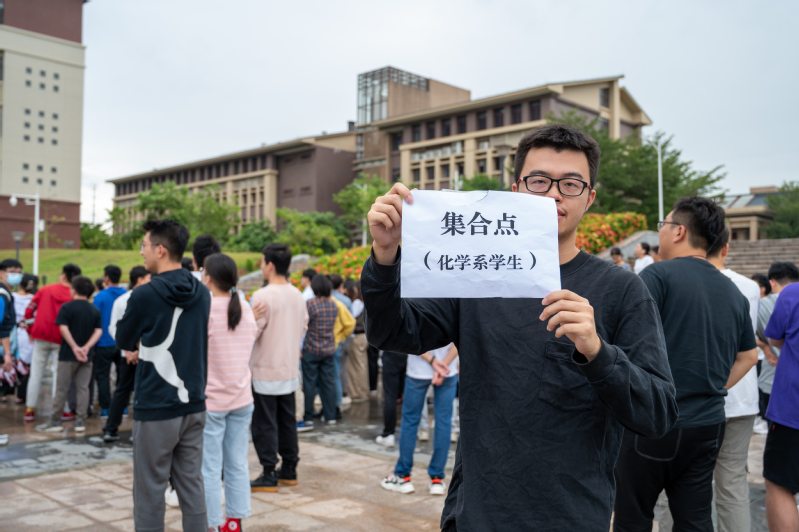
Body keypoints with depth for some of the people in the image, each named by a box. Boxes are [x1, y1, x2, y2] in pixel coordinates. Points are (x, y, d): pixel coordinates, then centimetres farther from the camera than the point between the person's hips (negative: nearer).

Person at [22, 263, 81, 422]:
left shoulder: (45, 290, 3)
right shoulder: (74, 297, -6)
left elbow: (29, 310, 4)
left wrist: (30, 331, 14)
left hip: (41, 337, 2)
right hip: (60, 339, -2)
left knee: (36, 374, 9)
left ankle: (30, 410, 11)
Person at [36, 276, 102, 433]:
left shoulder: (67, 307, -7)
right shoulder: (95, 310, 5)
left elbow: (64, 329, -16)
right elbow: (98, 331, -2)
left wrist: (75, 347, -15)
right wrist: (87, 347, -10)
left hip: (68, 355, -4)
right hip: (87, 356, 4)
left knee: (62, 389, 4)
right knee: (83, 388, 6)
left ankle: (55, 422, 9)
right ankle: (80, 422, 6)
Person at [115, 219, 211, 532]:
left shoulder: (145, 295, -14)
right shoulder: (202, 294, 3)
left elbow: (123, 342, 1)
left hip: (156, 408, -5)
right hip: (194, 404, 5)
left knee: (150, 489, 7)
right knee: (191, 483, 13)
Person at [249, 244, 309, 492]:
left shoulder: (262, 296, -18)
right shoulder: (298, 295, 5)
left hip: (266, 371, -7)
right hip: (290, 369, 7)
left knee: (265, 423, 2)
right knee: (287, 420, 15)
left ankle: (269, 475, 8)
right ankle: (289, 469, 23)